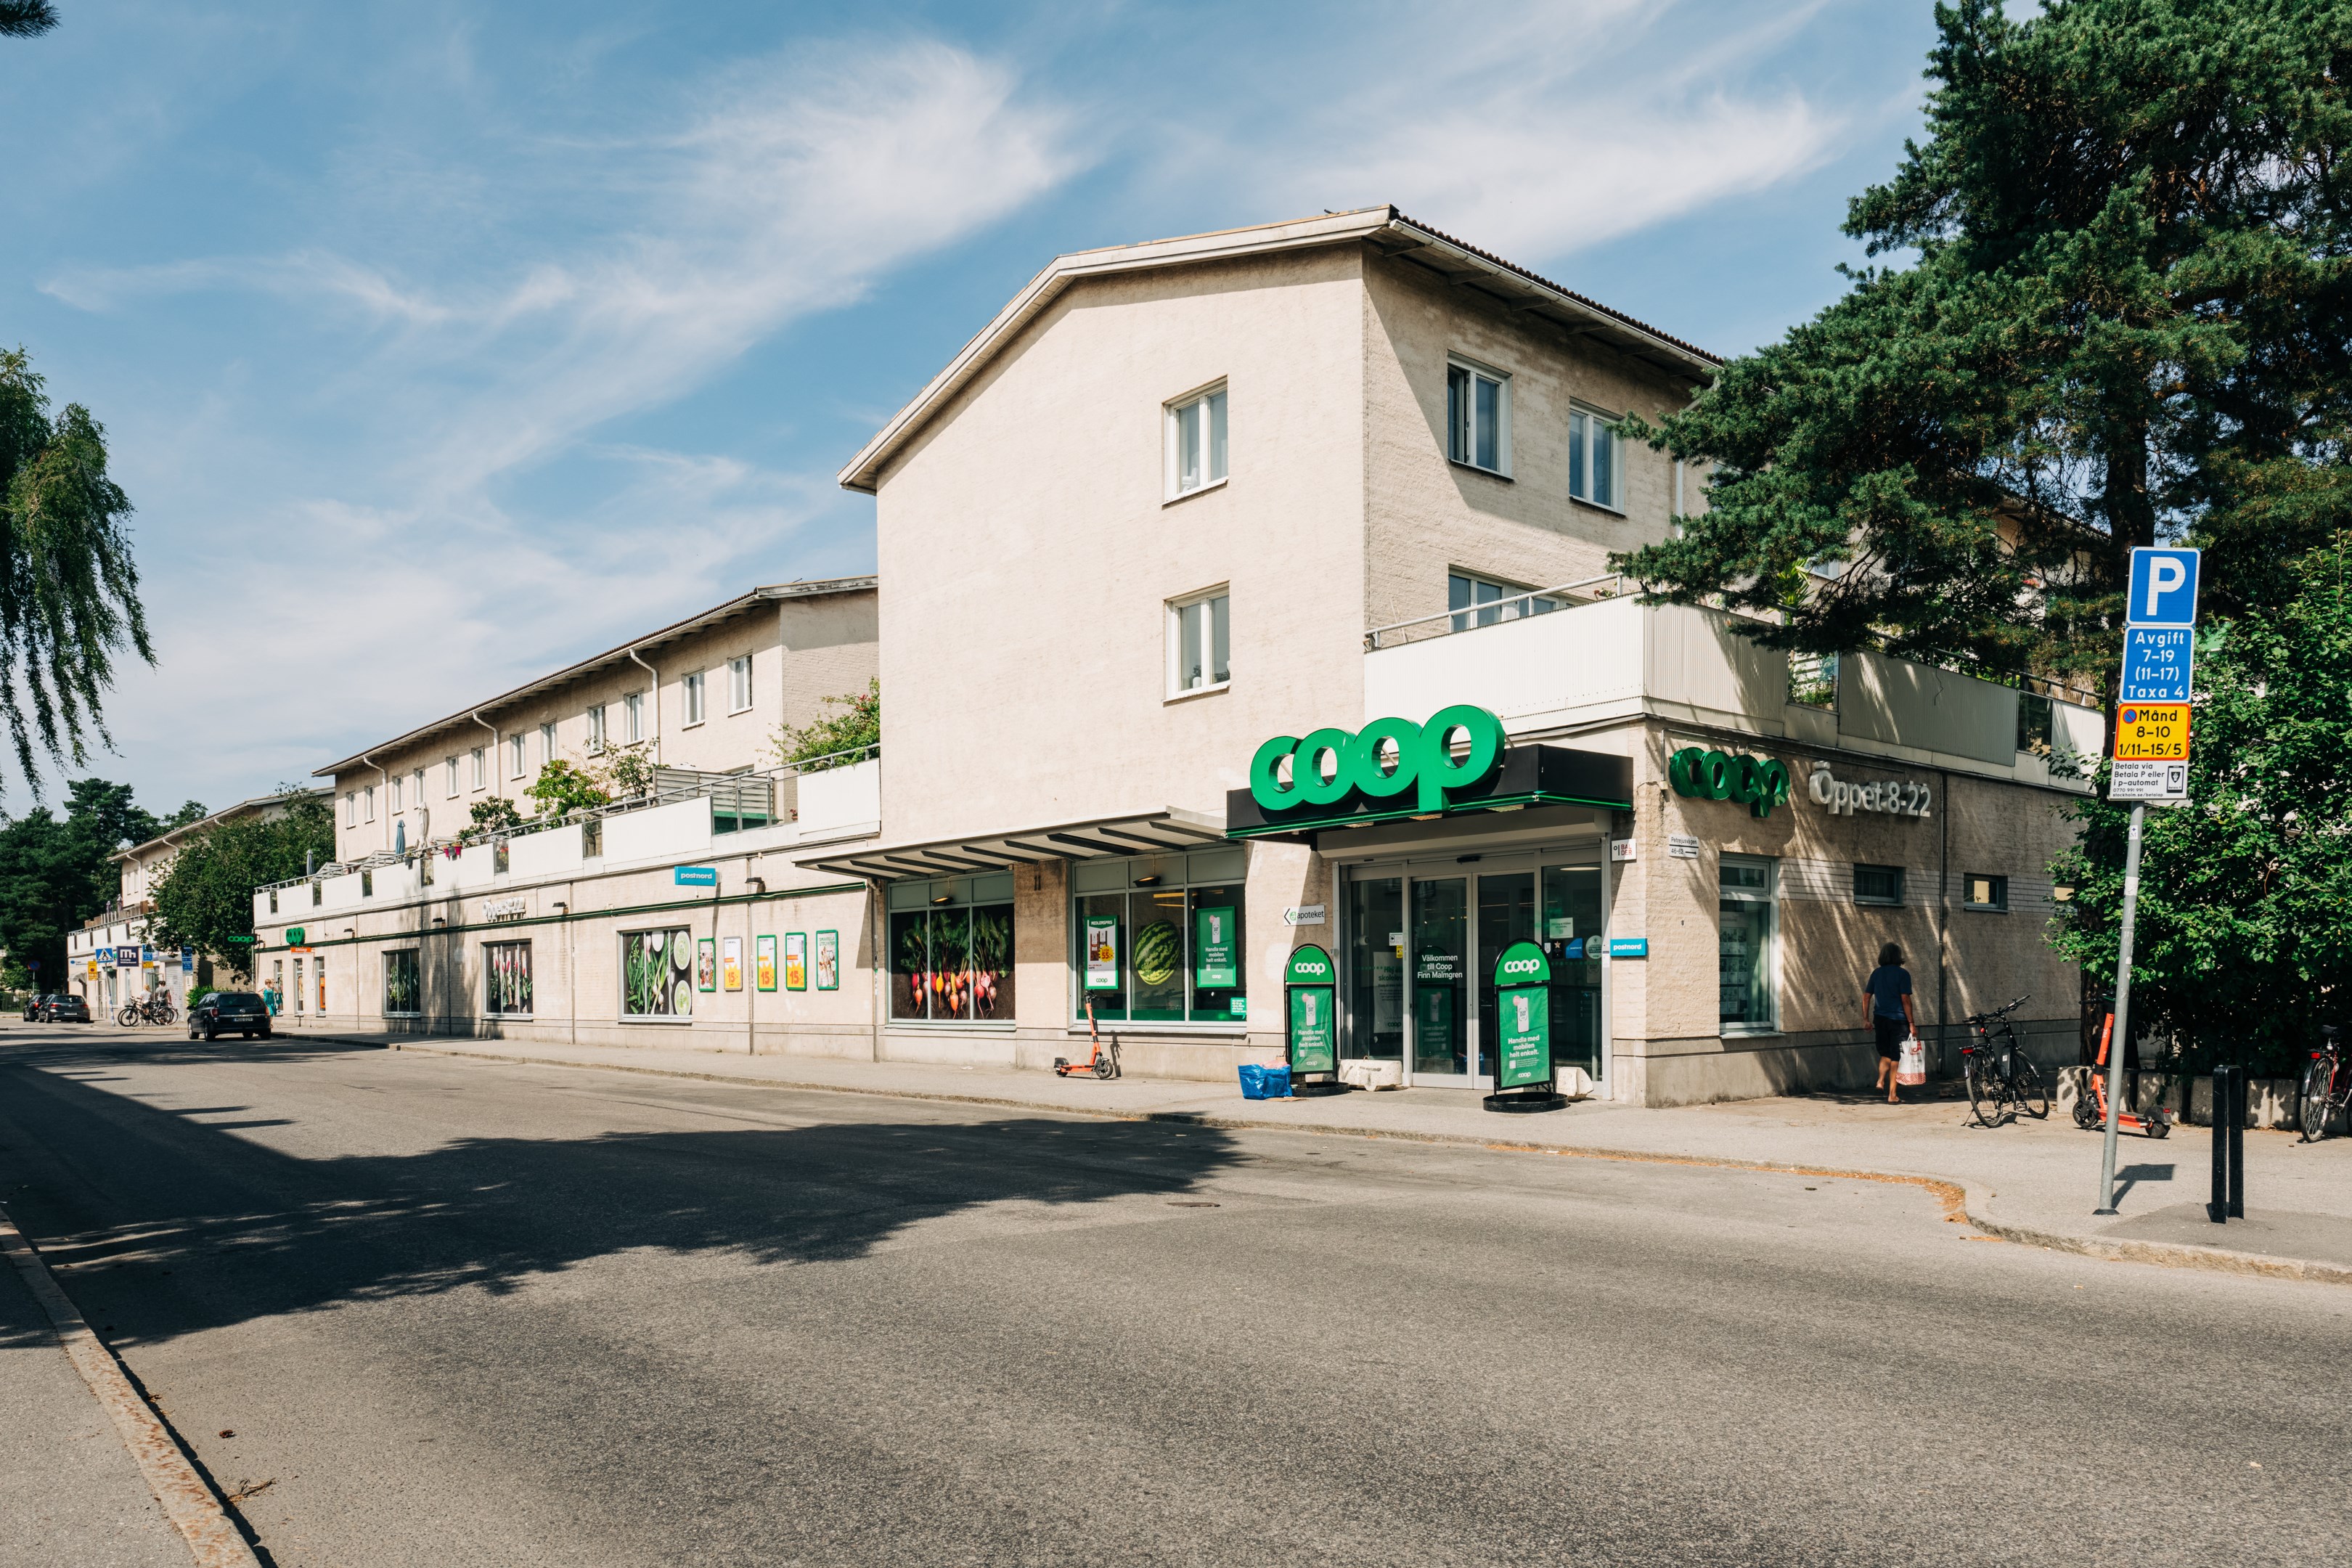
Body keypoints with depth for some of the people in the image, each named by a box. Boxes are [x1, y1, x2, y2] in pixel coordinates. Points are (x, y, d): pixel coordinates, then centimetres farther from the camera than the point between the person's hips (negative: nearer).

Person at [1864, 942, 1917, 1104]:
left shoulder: (1876, 973, 7)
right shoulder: (1902, 974, -7)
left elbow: (1866, 997, 7)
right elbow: (1905, 999, -12)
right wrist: (1911, 1023, -8)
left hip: (1880, 1019, 4)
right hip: (1897, 1020, -4)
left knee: (1885, 1053, 21)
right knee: (1896, 1057, 2)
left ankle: (1881, 1081, 1)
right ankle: (1892, 1095, 2)